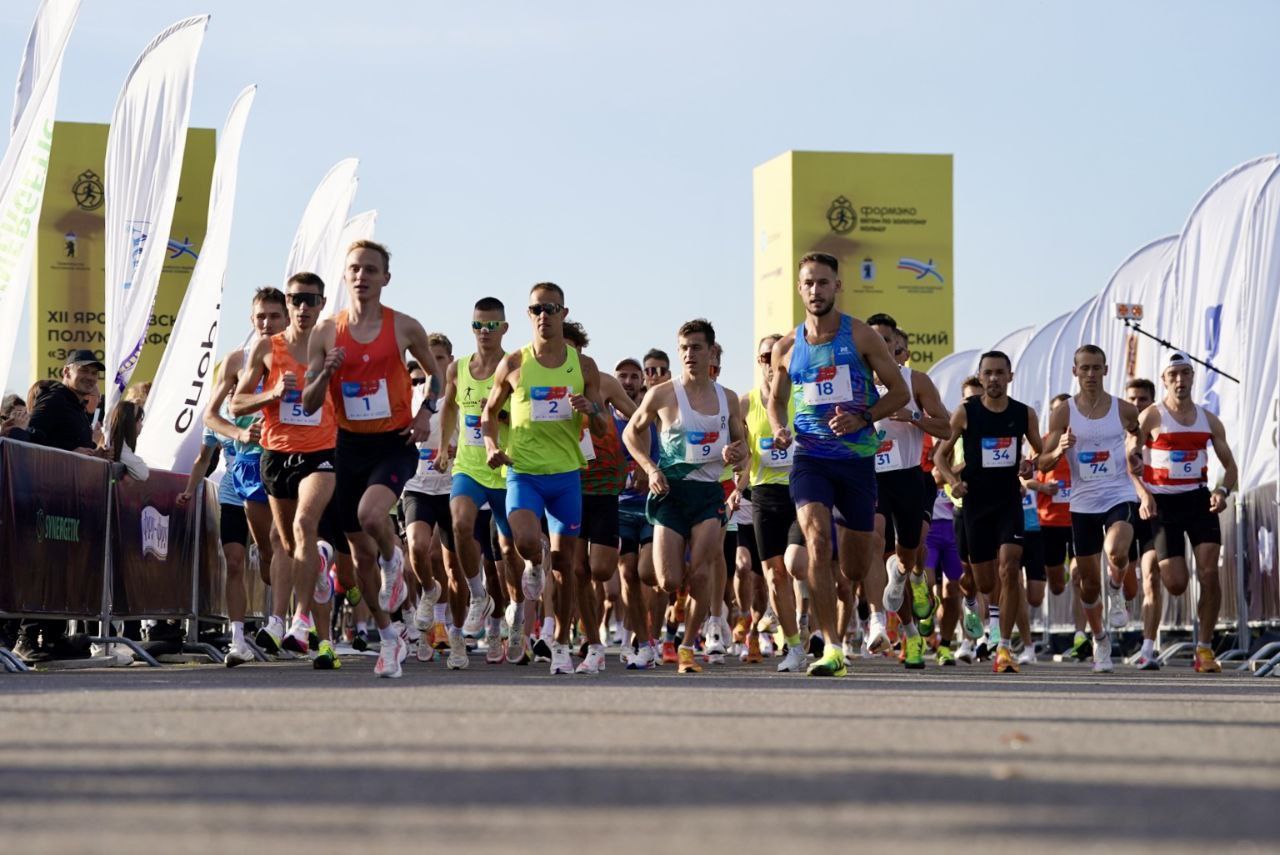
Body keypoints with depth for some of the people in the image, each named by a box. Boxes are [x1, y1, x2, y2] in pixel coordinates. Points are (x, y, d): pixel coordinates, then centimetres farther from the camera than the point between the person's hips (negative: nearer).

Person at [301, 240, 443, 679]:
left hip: (395, 444, -3)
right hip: (350, 445, 3)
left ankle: (394, 562, 4)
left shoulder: (405, 328, -3)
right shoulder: (326, 333, 1)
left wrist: (426, 411, -2)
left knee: (371, 512, -31)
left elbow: (435, 372, 15)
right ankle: (388, 636, 26)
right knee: (360, 550, 8)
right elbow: (308, 404, 3)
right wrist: (326, 372, -16)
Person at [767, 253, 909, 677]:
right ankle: (831, 647, -25)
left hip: (858, 458, 0)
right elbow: (776, 399, 22)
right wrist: (779, 430, 0)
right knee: (817, 540, -23)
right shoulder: (786, 347, 6)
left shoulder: (860, 336, -1)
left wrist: (862, 418, -14)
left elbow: (900, 392, 2)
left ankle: (842, 630, 39)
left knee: (856, 558, 8)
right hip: (810, 457, 0)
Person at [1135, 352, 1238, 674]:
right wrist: (1144, 497, -20)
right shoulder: (1150, 417, -4)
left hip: (1198, 500, 3)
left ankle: (1205, 649, -3)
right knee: (1175, 584, -8)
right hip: (1163, 502, -3)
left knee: (1209, 573, -13)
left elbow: (1230, 466, 12)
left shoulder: (1208, 420, 7)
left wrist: (1222, 490, -9)